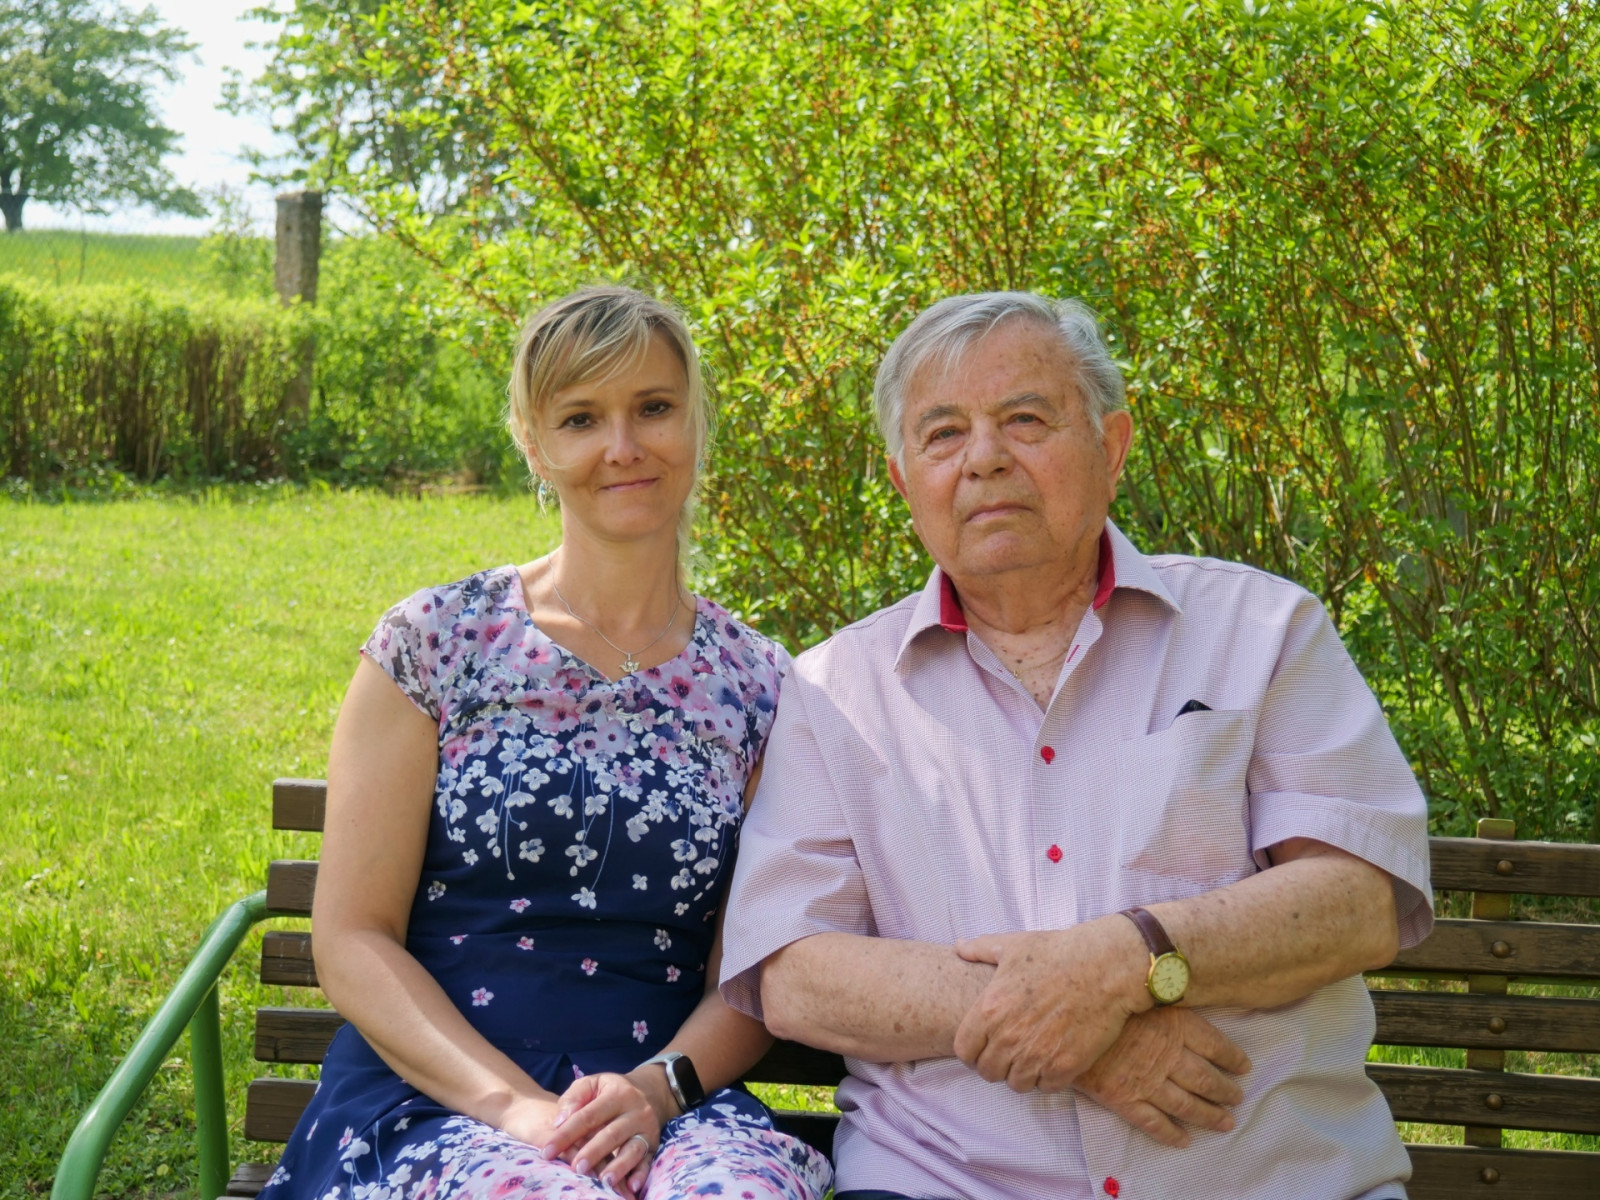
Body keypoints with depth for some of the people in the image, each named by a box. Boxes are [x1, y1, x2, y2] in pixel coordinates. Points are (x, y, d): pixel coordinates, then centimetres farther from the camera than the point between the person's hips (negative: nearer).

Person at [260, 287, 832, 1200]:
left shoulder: (757, 685, 9)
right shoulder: (433, 643, 3)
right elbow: (353, 941, -1)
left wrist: (656, 1089, -11)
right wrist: (514, 1106, -14)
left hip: (667, 1103, 2)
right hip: (435, 1097, -2)